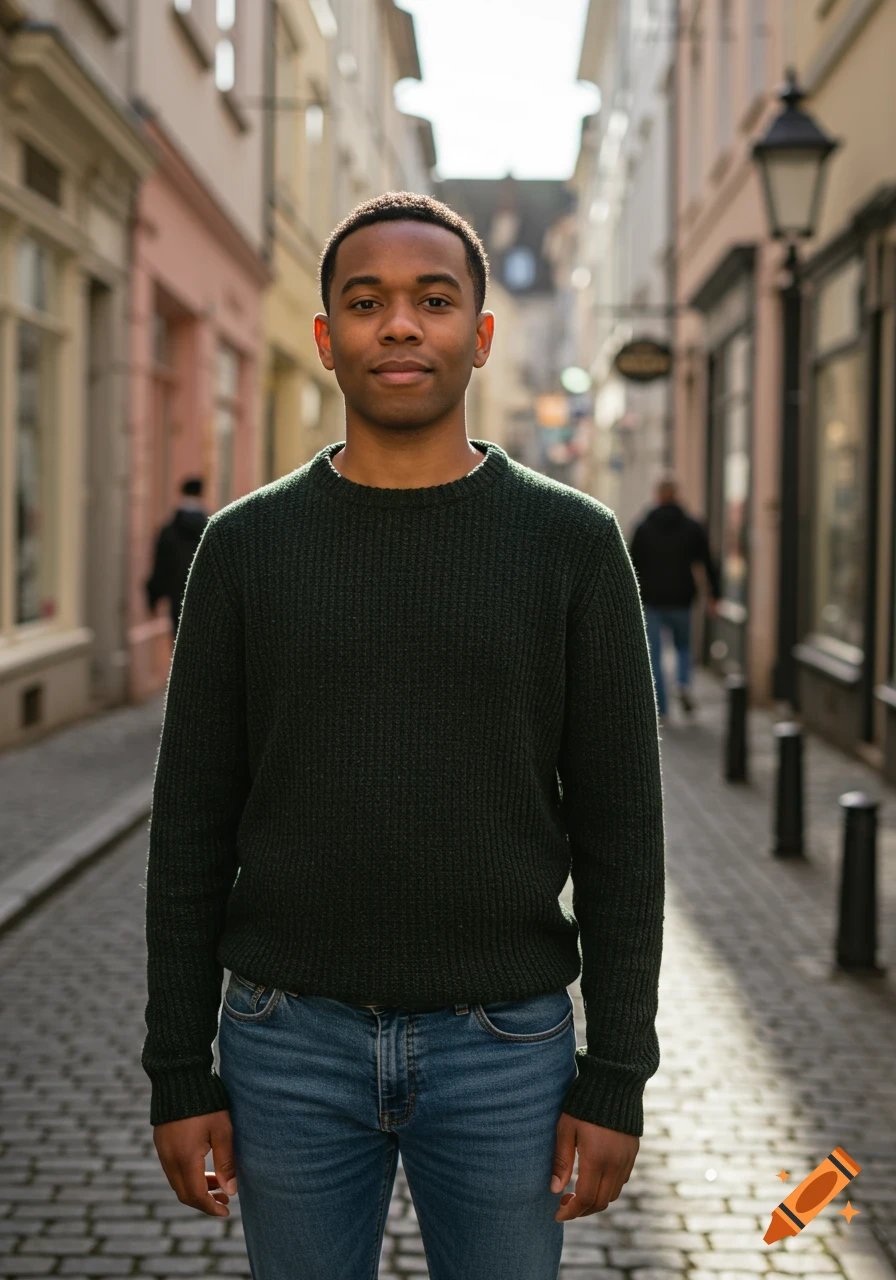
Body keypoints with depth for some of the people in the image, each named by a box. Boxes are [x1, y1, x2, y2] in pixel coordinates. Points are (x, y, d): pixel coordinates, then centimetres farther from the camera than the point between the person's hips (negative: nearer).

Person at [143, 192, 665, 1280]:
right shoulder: (246, 545, 0)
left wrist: (616, 1077, -5)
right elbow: (193, 822, 1)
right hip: (291, 1041, 1)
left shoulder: (572, 543, -3)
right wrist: (179, 1073, -1)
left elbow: (618, 826, -2)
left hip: (505, 1044, 0)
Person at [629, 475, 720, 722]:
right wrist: (713, 595, 5)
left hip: (651, 600, -1)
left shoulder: (643, 528, 0)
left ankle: (660, 707, 2)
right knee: (683, 646, 18)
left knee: (653, 655, 5)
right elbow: (708, 563, 0)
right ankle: (684, 684, -9)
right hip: (681, 600, 1)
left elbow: (634, 565, 0)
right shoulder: (693, 527, 2)